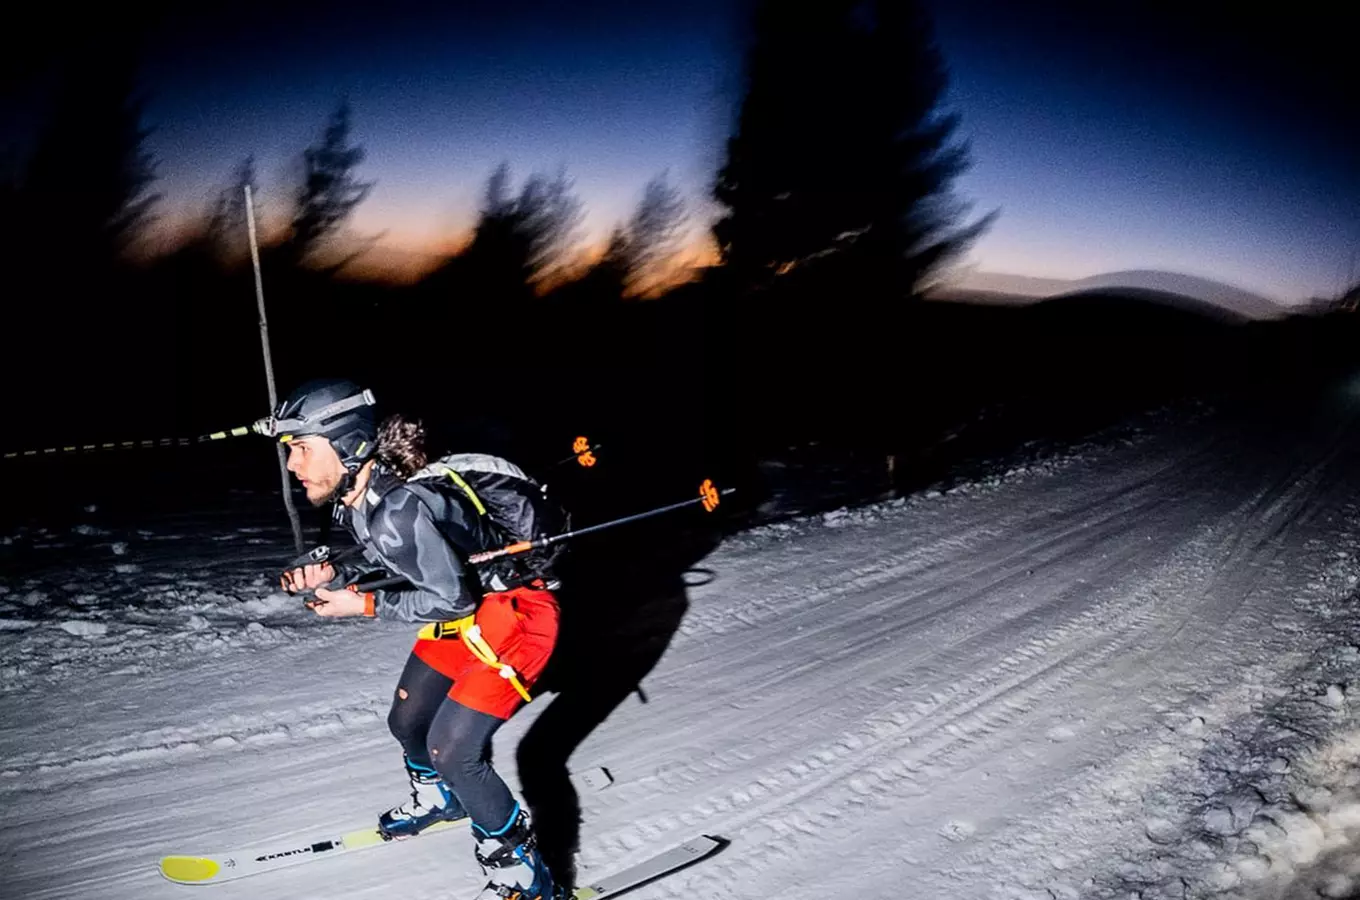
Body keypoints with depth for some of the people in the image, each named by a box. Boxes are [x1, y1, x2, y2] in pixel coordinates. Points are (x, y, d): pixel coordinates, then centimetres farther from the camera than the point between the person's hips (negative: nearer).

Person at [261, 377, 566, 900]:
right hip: (466, 608, 10)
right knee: (406, 722, 20)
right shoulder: (355, 501, -3)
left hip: (518, 614, -10)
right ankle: (439, 799, 51)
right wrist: (332, 577, -6)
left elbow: (450, 597, -26)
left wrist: (364, 606, -19)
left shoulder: (399, 509, -32)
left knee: (453, 749, -13)